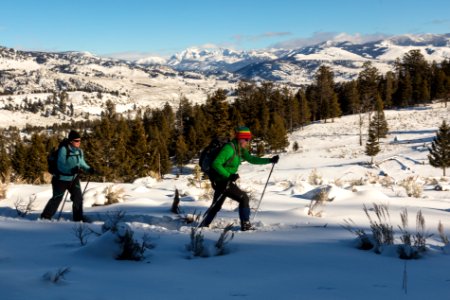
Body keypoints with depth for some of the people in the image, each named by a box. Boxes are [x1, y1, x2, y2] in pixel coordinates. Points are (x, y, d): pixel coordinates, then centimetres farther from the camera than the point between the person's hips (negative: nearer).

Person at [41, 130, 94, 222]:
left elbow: (82, 163, 11)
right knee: (57, 198, 0)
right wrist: (72, 169, -40)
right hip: (62, 179, -6)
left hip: (74, 178, 6)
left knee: (78, 197, -1)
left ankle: (78, 218, 12)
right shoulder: (63, 150, -20)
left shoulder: (79, 151, 0)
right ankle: (45, 217, 15)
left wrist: (89, 169, -9)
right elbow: (60, 166, -26)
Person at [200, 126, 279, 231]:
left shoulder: (240, 149, 6)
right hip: (222, 182, -9)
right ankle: (245, 225, 1)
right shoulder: (229, 149, -22)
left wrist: (270, 160, 1)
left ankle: (204, 225, 30)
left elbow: (251, 159, 8)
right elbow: (216, 164, -26)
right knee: (244, 198, -6)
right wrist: (229, 175, -30)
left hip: (225, 180, 9)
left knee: (216, 206, 19)